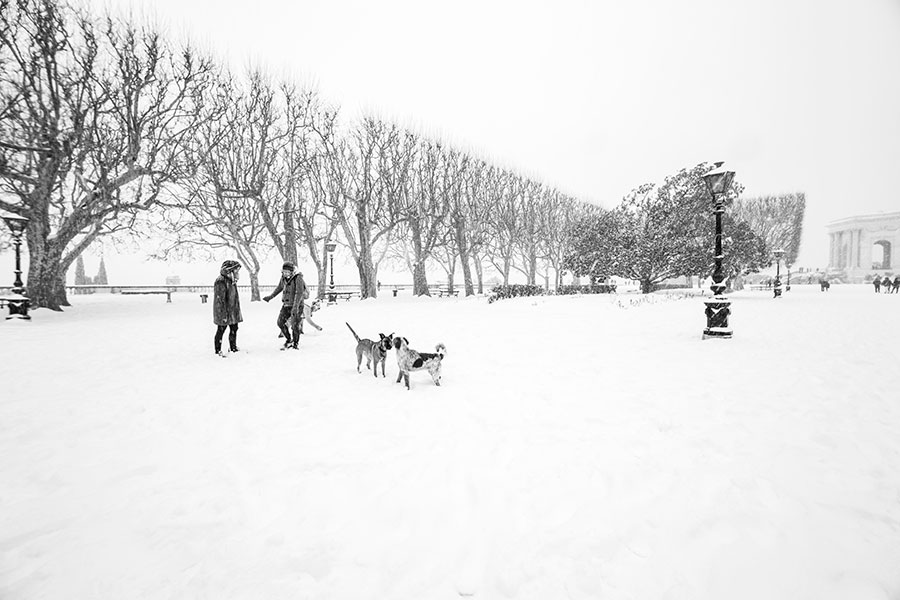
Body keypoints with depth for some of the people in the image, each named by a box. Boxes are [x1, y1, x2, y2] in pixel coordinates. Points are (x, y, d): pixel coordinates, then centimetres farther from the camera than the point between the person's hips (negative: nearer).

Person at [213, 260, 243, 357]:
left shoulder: (232, 281, 9)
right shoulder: (220, 282, -20)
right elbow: (220, 300, -21)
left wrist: (237, 311, 20)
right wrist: (224, 315, -21)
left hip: (233, 311, 9)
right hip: (223, 312, -9)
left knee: (234, 329, 16)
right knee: (221, 330, 4)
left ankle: (233, 347, 31)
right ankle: (218, 350, 17)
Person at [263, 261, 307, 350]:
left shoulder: (298, 278, -19)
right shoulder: (283, 277, 1)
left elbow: (299, 293, -27)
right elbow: (279, 288, 21)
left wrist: (295, 306, -36)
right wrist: (270, 297, 29)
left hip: (297, 306, -6)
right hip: (286, 305, 6)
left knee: (295, 325, -5)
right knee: (280, 322, 3)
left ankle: (295, 344, 14)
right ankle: (289, 340, 23)